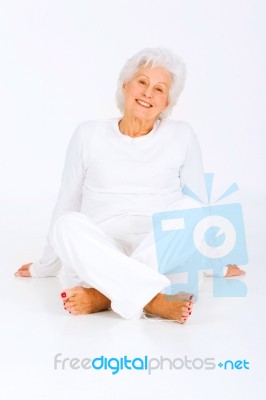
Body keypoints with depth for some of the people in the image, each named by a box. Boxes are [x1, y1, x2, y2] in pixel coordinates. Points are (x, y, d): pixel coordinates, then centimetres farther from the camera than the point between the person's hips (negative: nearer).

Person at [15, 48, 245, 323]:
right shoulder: (88, 135, 8)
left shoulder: (181, 137, 7)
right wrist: (45, 267, 22)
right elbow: (66, 205, 16)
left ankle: (103, 296, -30)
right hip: (98, 260, 0)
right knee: (69, 225, -31)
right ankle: (153, 300, -37)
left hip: (161, 259, 0)